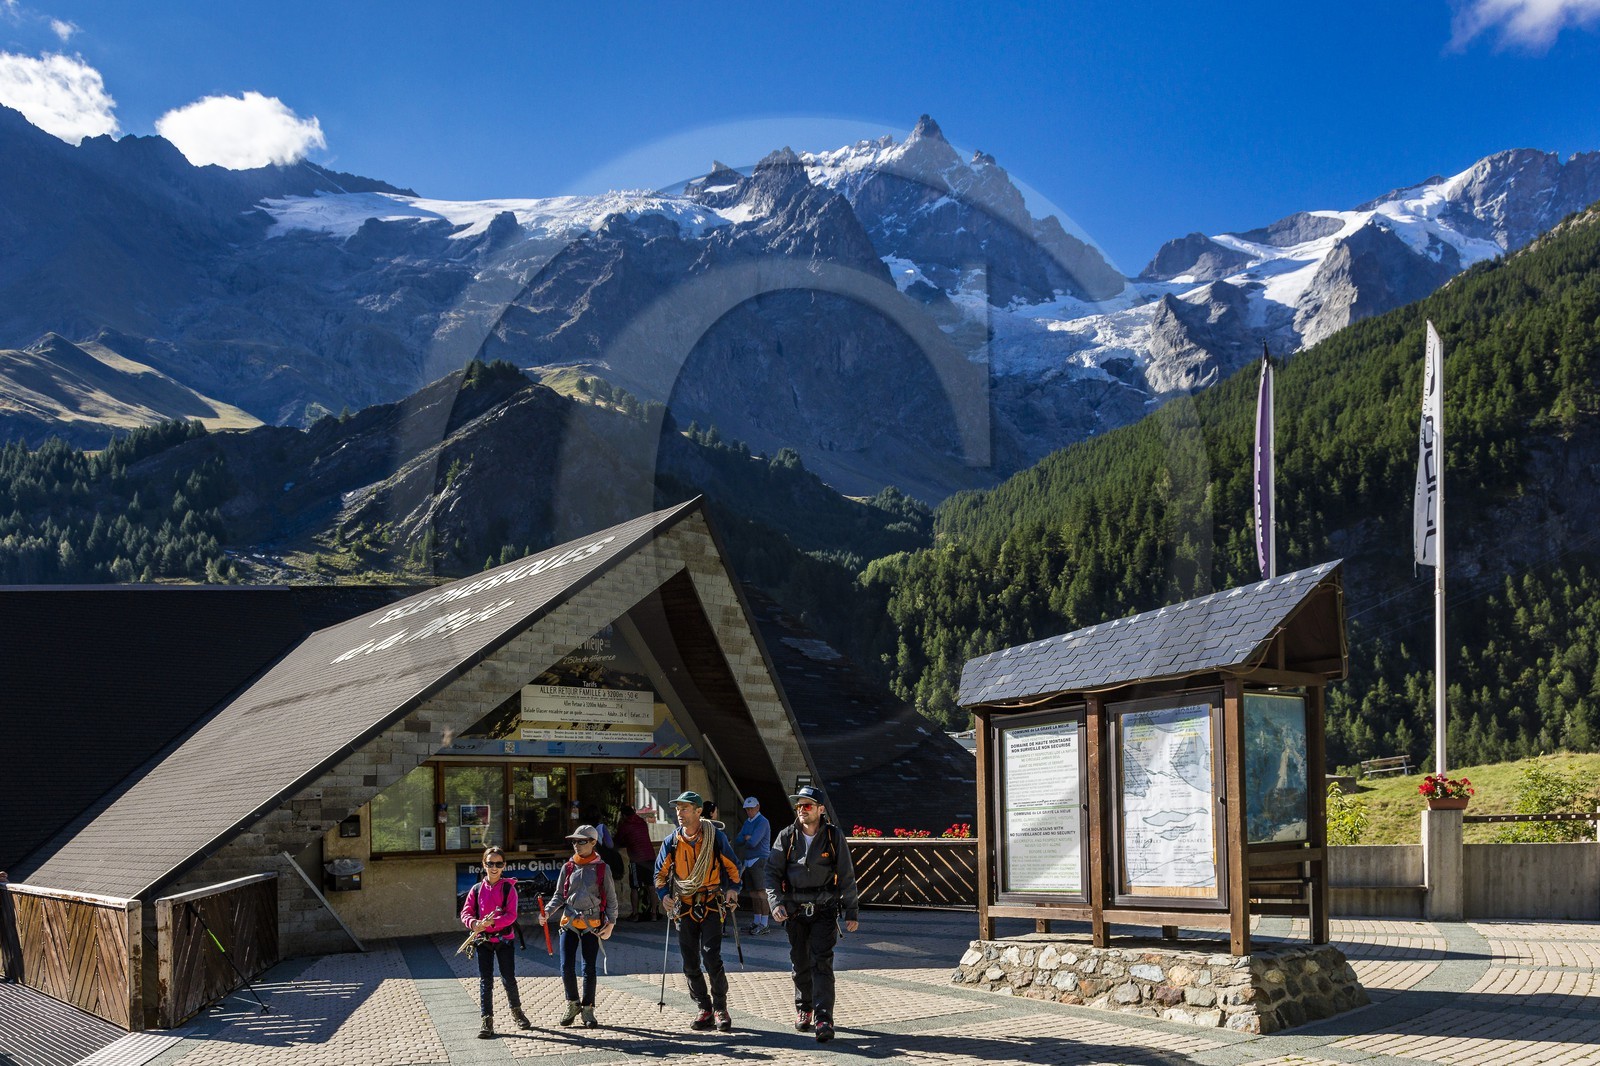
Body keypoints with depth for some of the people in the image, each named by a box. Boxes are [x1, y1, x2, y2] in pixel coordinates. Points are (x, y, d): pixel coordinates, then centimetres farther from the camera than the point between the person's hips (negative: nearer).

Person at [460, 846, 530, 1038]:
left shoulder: (508, 888, -4)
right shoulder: (477, 889, 3)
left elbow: (511, 915, -12)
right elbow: (466, 913, 0)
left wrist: (492, 922, -26)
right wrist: (475, 924, -21)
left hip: (504, 938, -2)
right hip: (483, 940, 2)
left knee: (509, 979, 4)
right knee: (485, 981, 2)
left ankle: (516, 1012, 28)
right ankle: (487, 1021, 7)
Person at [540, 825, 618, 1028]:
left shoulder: (602, 868, 0)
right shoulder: (568, 867, 7)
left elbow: (611, 899, 3)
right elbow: (559, 895, 10)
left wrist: (610, 923, -6)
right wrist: (547, 912, -8)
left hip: (592, 925, -2)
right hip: (569, 922, 2)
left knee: (589, 968, 2)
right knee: (567, 967, -2)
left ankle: (588, 1009, 15)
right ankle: (572, 1005, 19)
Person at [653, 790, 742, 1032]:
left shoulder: (716, 837, -3)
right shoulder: (671, 841, 3)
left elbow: (732, 866, 7)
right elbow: (660, 872, 12)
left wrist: (733, 889, -8)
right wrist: (664, 894, -4)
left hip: (711, 905, -3)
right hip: (684, 907, 3)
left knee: (711, 958, -13)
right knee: (690, 964, 5)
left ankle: (720, 1008, 1)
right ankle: (705, 1010, 17)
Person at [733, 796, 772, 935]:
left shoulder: (762, 822, -9)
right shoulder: (747, 822, 19)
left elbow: (752, 842, -19)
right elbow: (738, 841, 12)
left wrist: (744, 840, 2)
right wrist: (746, 837, -8)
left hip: (760, 860, -8)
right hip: (748, 861, 8)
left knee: (761, 893, -10)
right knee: (753, 894, 10)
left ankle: (764, 925, -11)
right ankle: (756, 922, 15)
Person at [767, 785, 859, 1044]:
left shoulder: (834, 836, -3)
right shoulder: (787, 836, 0)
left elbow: (847, 876, 1)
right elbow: (772, 872, 0)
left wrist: (852, 913, 0)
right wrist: (776, 903, -15)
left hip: (824, 909, -2)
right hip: (794, 910, 2)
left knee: (821, 962, -12)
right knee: (800, 963, 11)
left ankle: (824, 1020, -16)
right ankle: (803, 1008, 32)